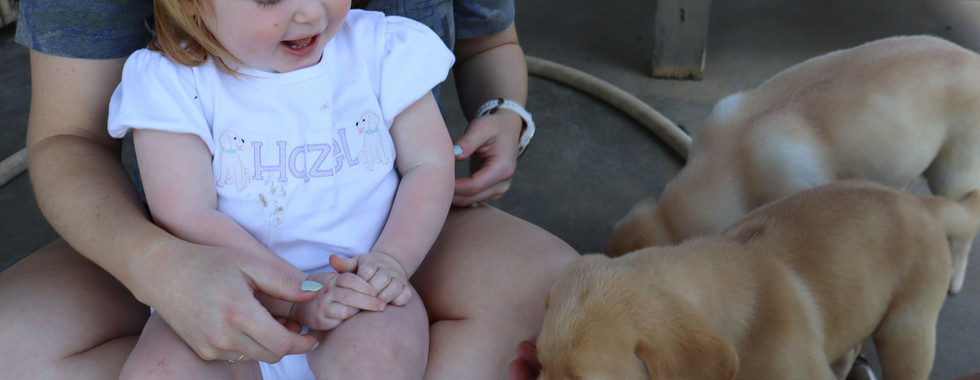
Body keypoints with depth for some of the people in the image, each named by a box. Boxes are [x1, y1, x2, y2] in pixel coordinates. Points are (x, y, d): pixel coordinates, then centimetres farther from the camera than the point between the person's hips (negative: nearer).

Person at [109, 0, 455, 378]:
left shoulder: (378, 47, -1)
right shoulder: (171, 81, -8)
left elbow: (430, 164, 2)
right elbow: (186, 218, -14)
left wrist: (391, 261, -14)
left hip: (357, 286, 0)